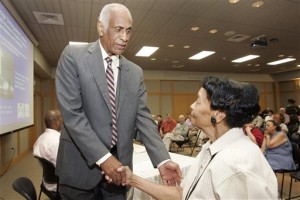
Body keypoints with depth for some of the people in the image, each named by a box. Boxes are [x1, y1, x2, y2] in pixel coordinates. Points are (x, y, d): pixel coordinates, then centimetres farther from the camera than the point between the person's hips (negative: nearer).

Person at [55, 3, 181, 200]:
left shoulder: (135, 72, 5)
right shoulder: (73, 56, -6)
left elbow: (143, 118, 0)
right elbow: (72, 113, -14)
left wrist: (162, 160, -12)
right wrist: (103, 157, -20)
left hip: (118, 165, 4)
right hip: (81, 166, -3)